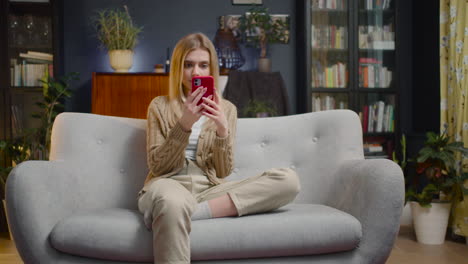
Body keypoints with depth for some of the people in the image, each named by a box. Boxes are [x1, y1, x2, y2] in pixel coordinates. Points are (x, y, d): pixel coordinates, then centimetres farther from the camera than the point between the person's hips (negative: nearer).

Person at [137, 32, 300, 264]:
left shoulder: (226, 109, 14)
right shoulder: (159, 106, 9)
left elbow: (223, 171, 5)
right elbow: (157, 166, -1)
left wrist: (222, 129, -13)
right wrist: (185, 124, -15)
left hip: (209, 190, 4)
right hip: (170, 185, -4)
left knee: (288, 180, -22)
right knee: (173, 204, -44)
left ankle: (191, 212, -28)